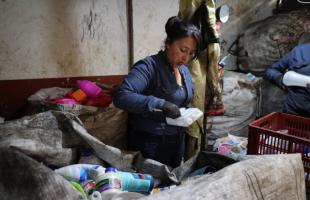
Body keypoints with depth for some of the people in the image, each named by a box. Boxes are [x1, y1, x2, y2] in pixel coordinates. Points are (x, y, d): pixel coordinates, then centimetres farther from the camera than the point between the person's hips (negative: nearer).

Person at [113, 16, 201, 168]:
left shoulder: (185, 70, 5)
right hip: (150, 144, -7)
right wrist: (161, 104, -37)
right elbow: (121, 97, -33)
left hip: (177, 141, 8)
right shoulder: (149, 66, -20)